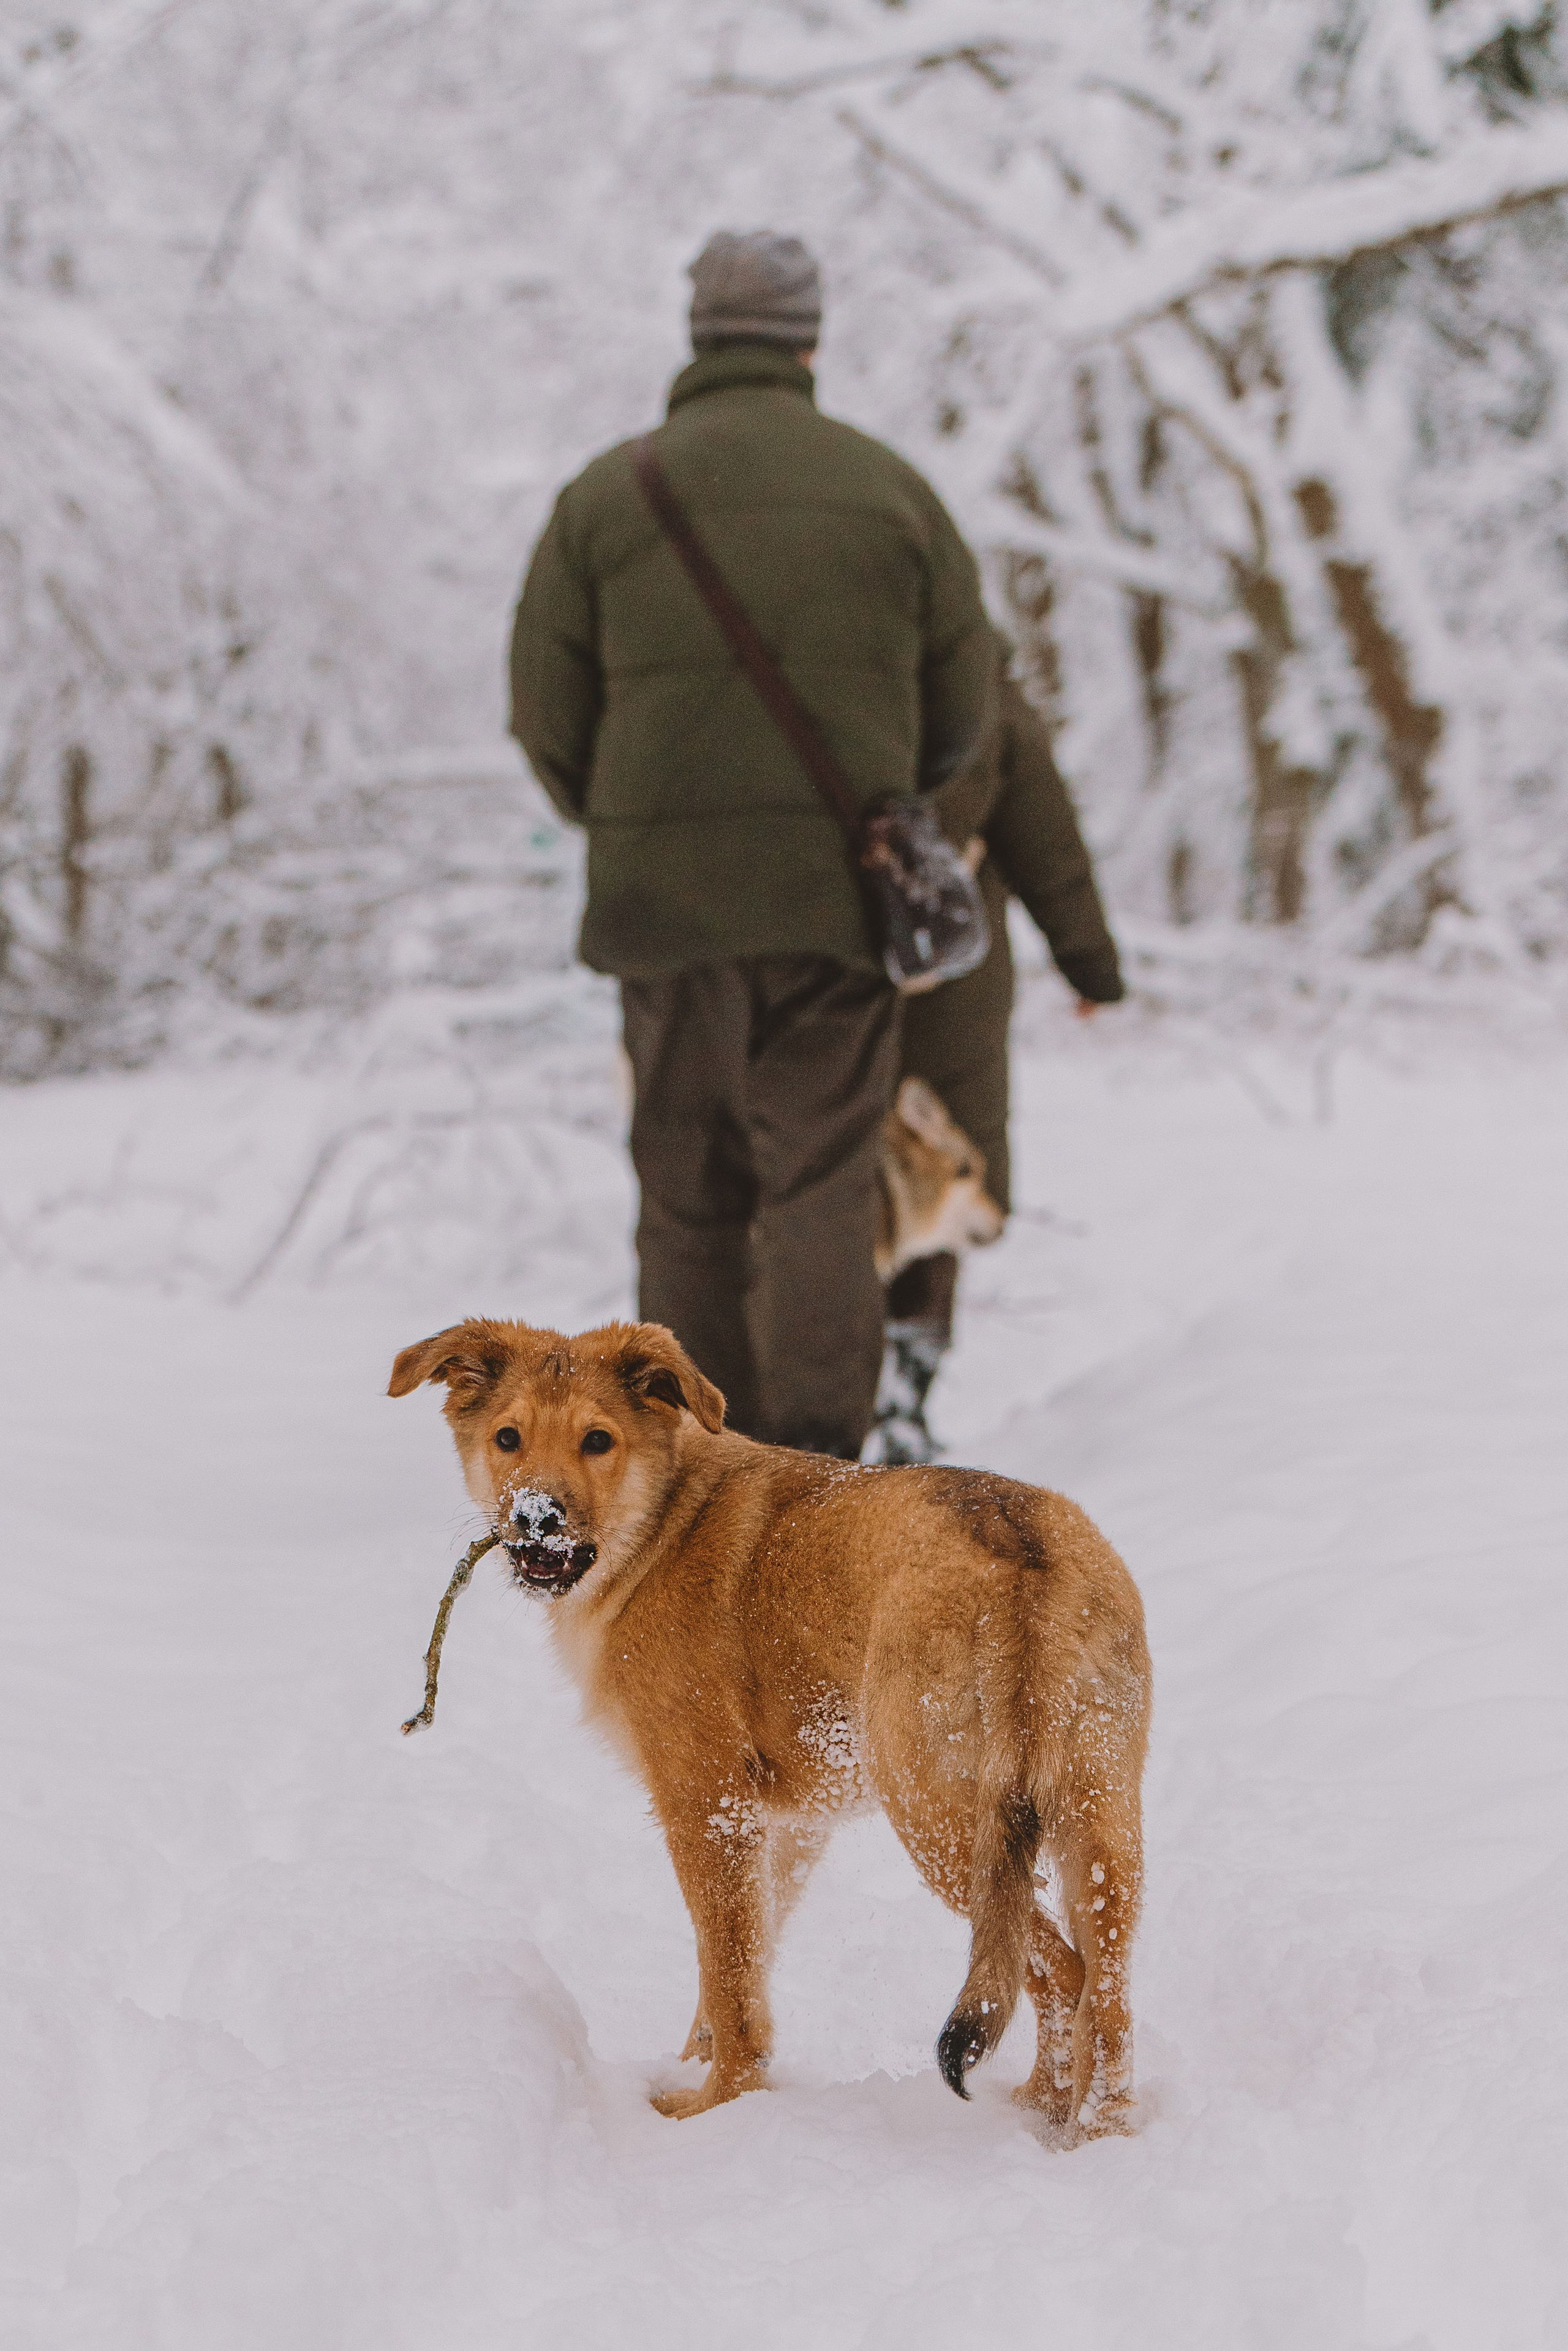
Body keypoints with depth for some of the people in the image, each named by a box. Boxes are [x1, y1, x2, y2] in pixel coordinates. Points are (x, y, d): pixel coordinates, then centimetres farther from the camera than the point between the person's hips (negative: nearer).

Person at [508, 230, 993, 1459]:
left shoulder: (608, 494, 2)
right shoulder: (890, 486, 4)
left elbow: (549, 717, 2)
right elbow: (962, 705, 9)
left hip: (665, 893, 0)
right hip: (840, 894, 0)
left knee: (692, 1192, 10)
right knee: (821, 1181, 1)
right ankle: (819, 1448, -10)